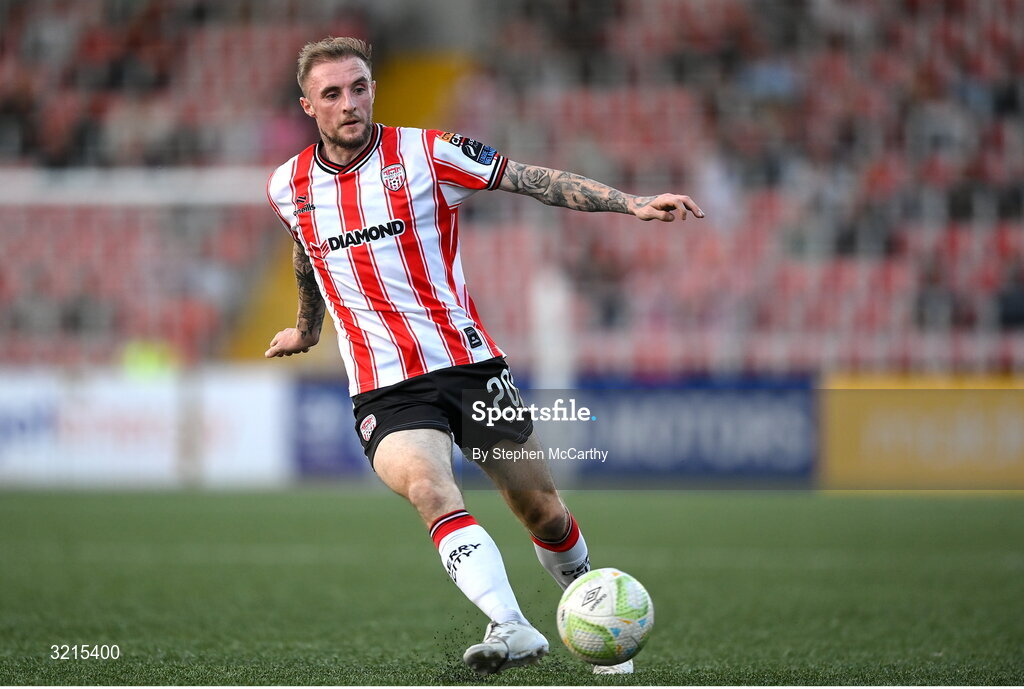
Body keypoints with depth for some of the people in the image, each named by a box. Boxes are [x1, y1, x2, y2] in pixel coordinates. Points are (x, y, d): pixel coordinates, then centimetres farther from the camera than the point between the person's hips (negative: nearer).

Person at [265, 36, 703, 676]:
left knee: (541, 508, 6)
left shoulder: (425, 153, -5)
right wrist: (307, 329, 43)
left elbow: (535, 179, -7)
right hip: (385, 393, 0)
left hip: (469, 364, 0)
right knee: (429, 488, -30)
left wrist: (631, 203, -17)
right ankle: (511, 627, -46)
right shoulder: (288, 188, 5)